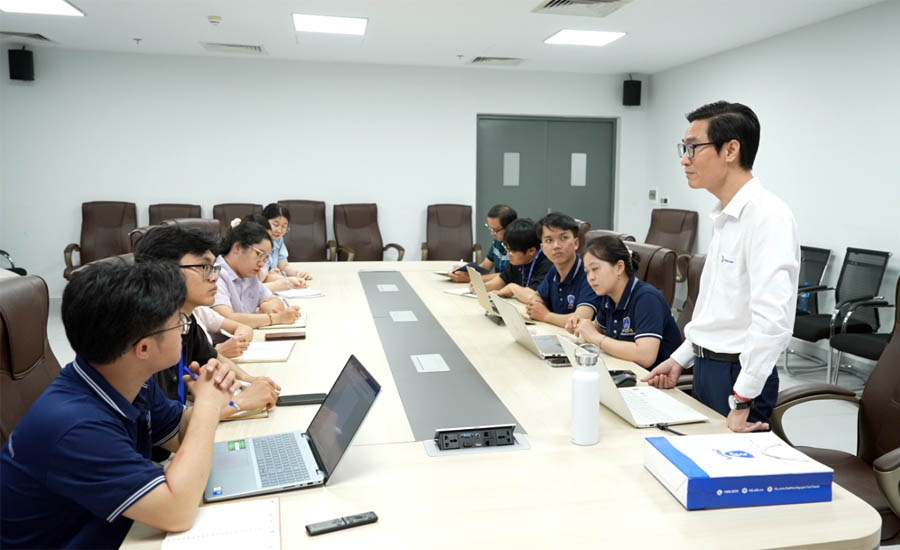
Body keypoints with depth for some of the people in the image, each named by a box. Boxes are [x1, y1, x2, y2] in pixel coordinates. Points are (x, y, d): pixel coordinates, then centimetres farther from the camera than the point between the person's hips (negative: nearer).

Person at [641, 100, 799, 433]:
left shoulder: (767, 216, -19)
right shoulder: (725, 217, 11)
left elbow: (772, 319, -26)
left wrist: (742, 401, -24)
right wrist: (680, 359, 15)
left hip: (737, 375, -9)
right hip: (705, 368, 9)